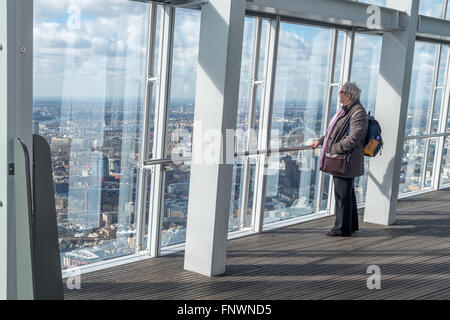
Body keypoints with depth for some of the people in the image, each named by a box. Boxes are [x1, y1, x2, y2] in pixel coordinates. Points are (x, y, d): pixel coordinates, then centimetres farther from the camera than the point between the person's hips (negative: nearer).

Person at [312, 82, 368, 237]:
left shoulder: (358, 113, -16)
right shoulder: (345, 110, 16)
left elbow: (353, 139, -25)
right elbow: (335, 131, 29)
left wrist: (334, 149, -20)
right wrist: (321, 141, 27)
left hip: (347, 161, -10)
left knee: (343, 195, -4)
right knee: (347, 194, 18)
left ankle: (342, 228, 5)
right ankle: (351, 225, 29)